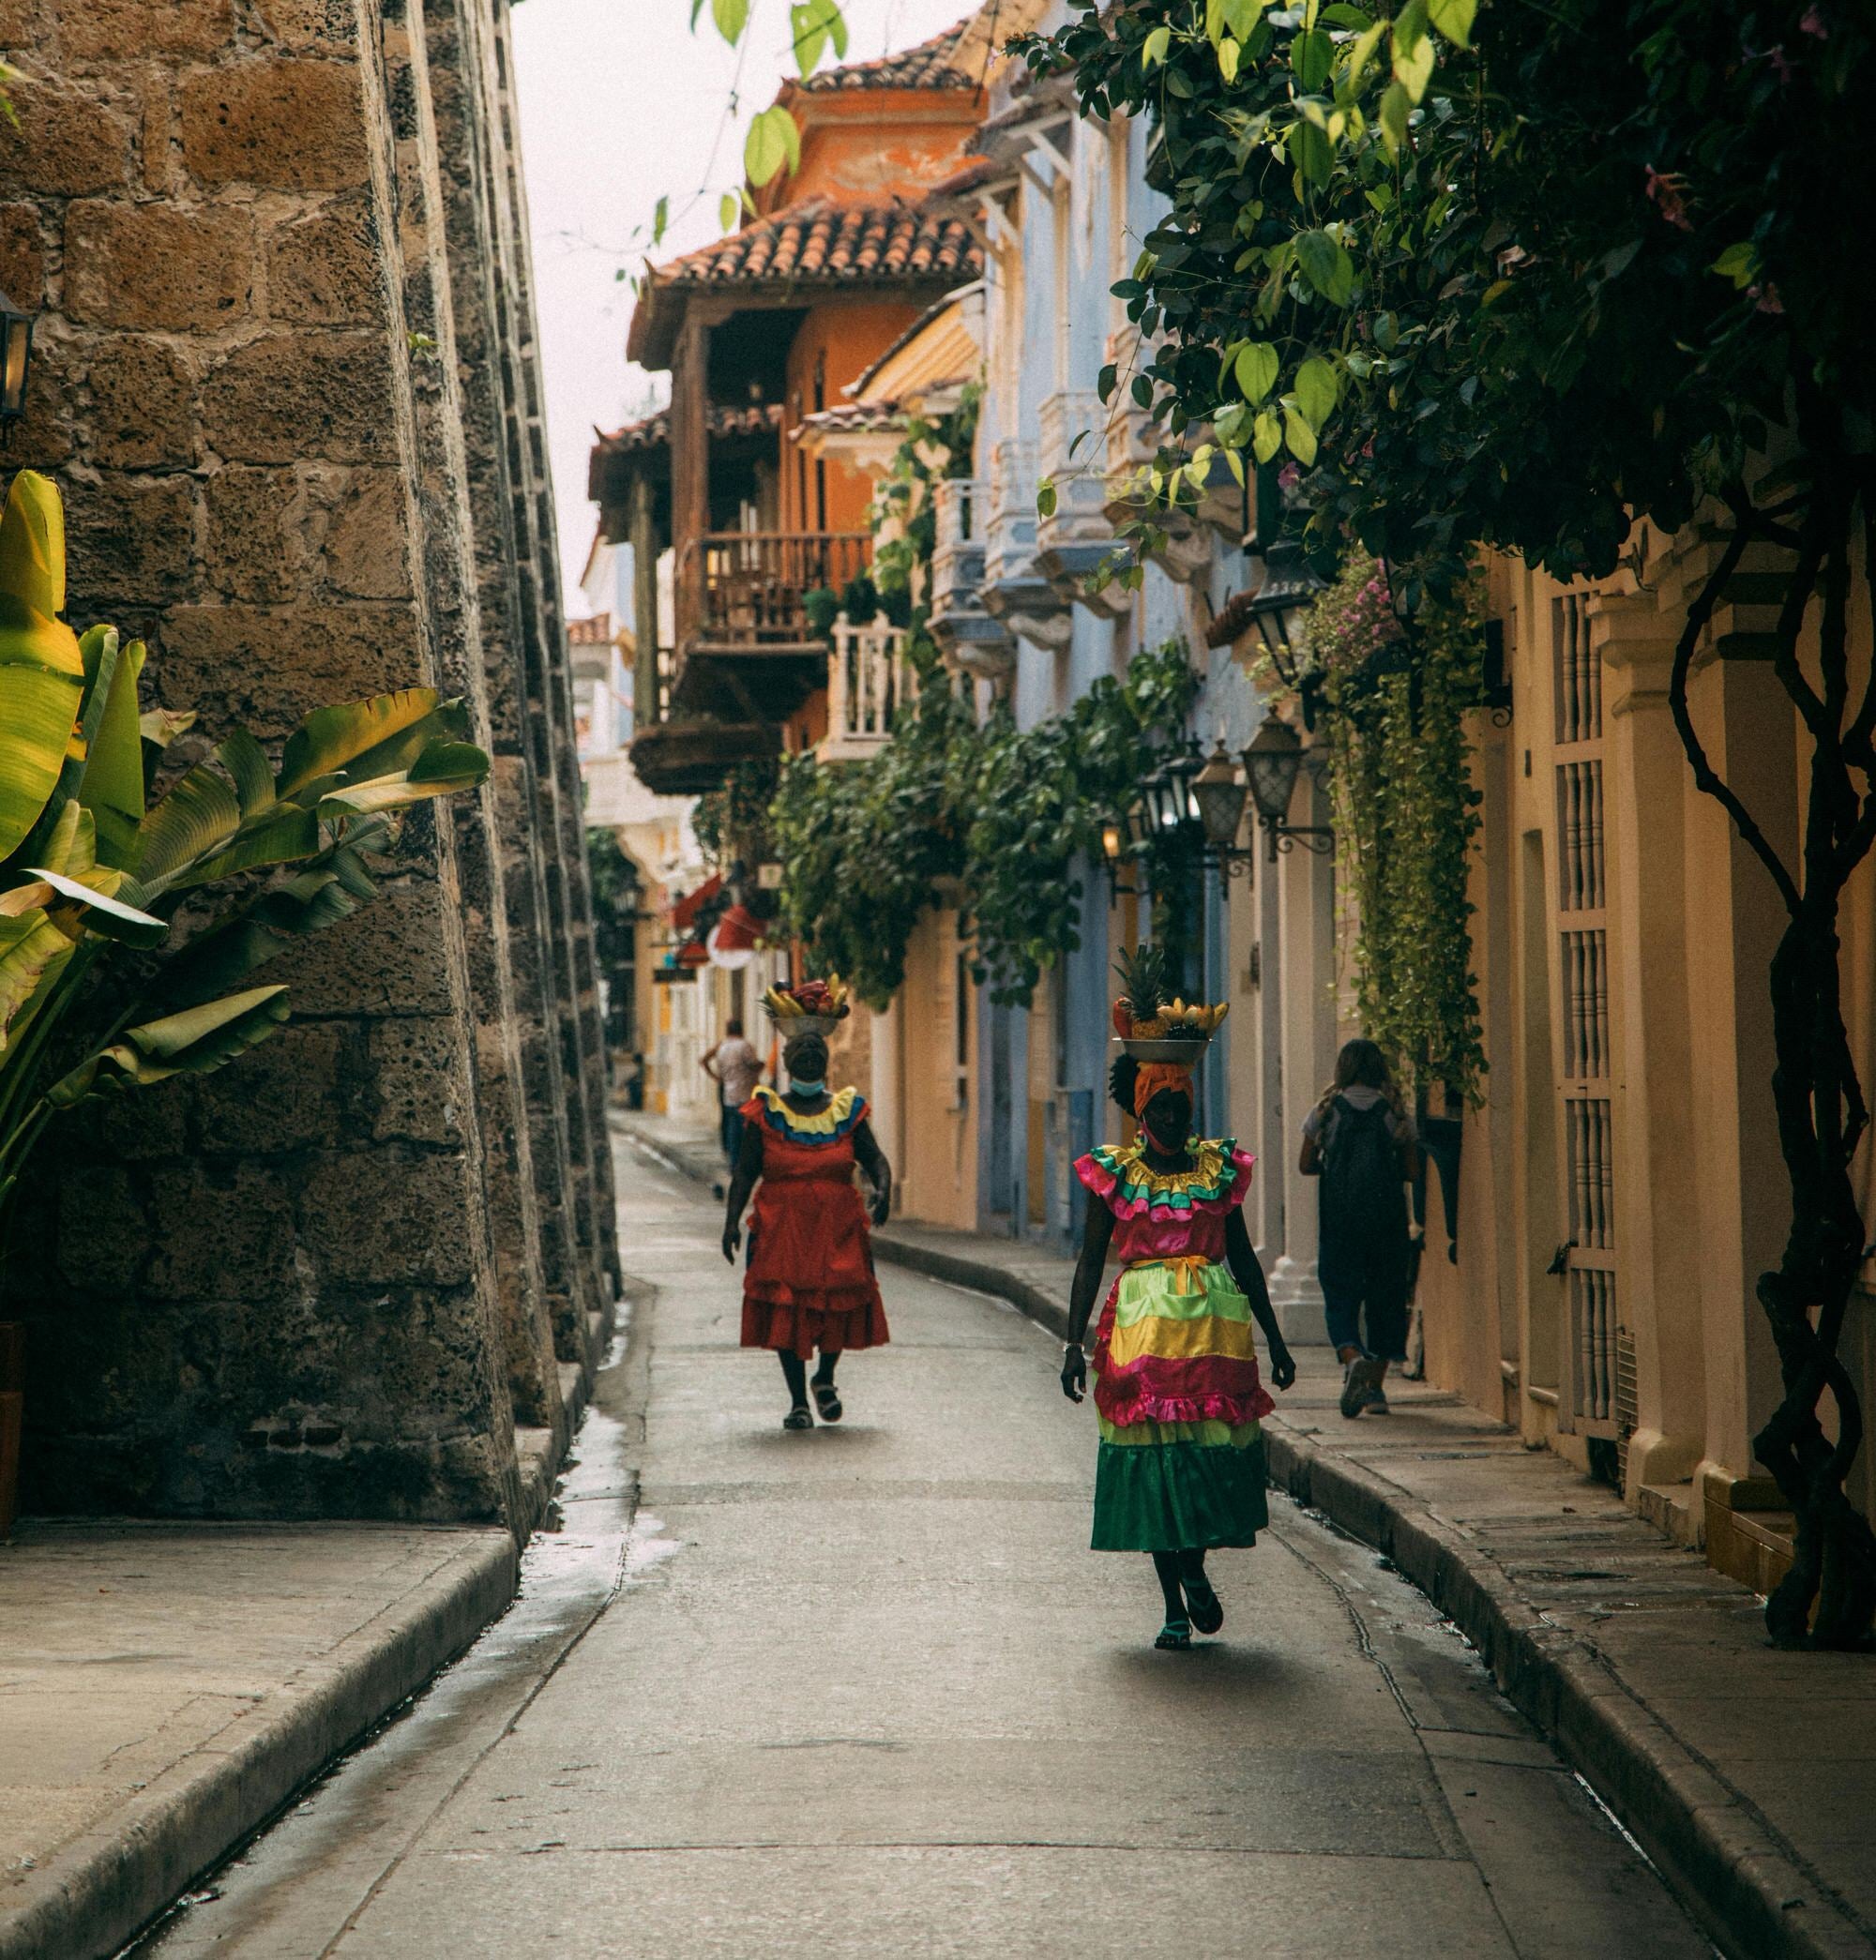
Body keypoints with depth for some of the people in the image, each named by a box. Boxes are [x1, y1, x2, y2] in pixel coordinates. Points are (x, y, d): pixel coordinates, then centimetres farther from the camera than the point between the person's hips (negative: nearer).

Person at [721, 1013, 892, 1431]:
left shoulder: (847, 1112, 7)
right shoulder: (766, 1115, 3)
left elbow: (875, 1159, 8)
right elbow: (745, 1172, 2)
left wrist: (883, 1189, -14)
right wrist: (731, 1220, -8)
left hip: (838, 1232, 1)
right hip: (782, 1231, -1)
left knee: (840, 1306, -4)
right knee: (785, 1311, -4)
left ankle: (825, 1378, 25)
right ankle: (798, 1402, 7)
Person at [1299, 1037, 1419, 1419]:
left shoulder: (1326, 1111, 0)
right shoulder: (1395, 1113, 1)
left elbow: (1306, 1165, 3)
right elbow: (1410, 1170, 3)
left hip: (1339, 1218, -1)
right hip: (1387, 1217, 1)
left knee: (1340, 1296, 3)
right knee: (1385, 1295, 10)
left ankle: (1352, 1358, -26)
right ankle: (1375, 1387, 11)